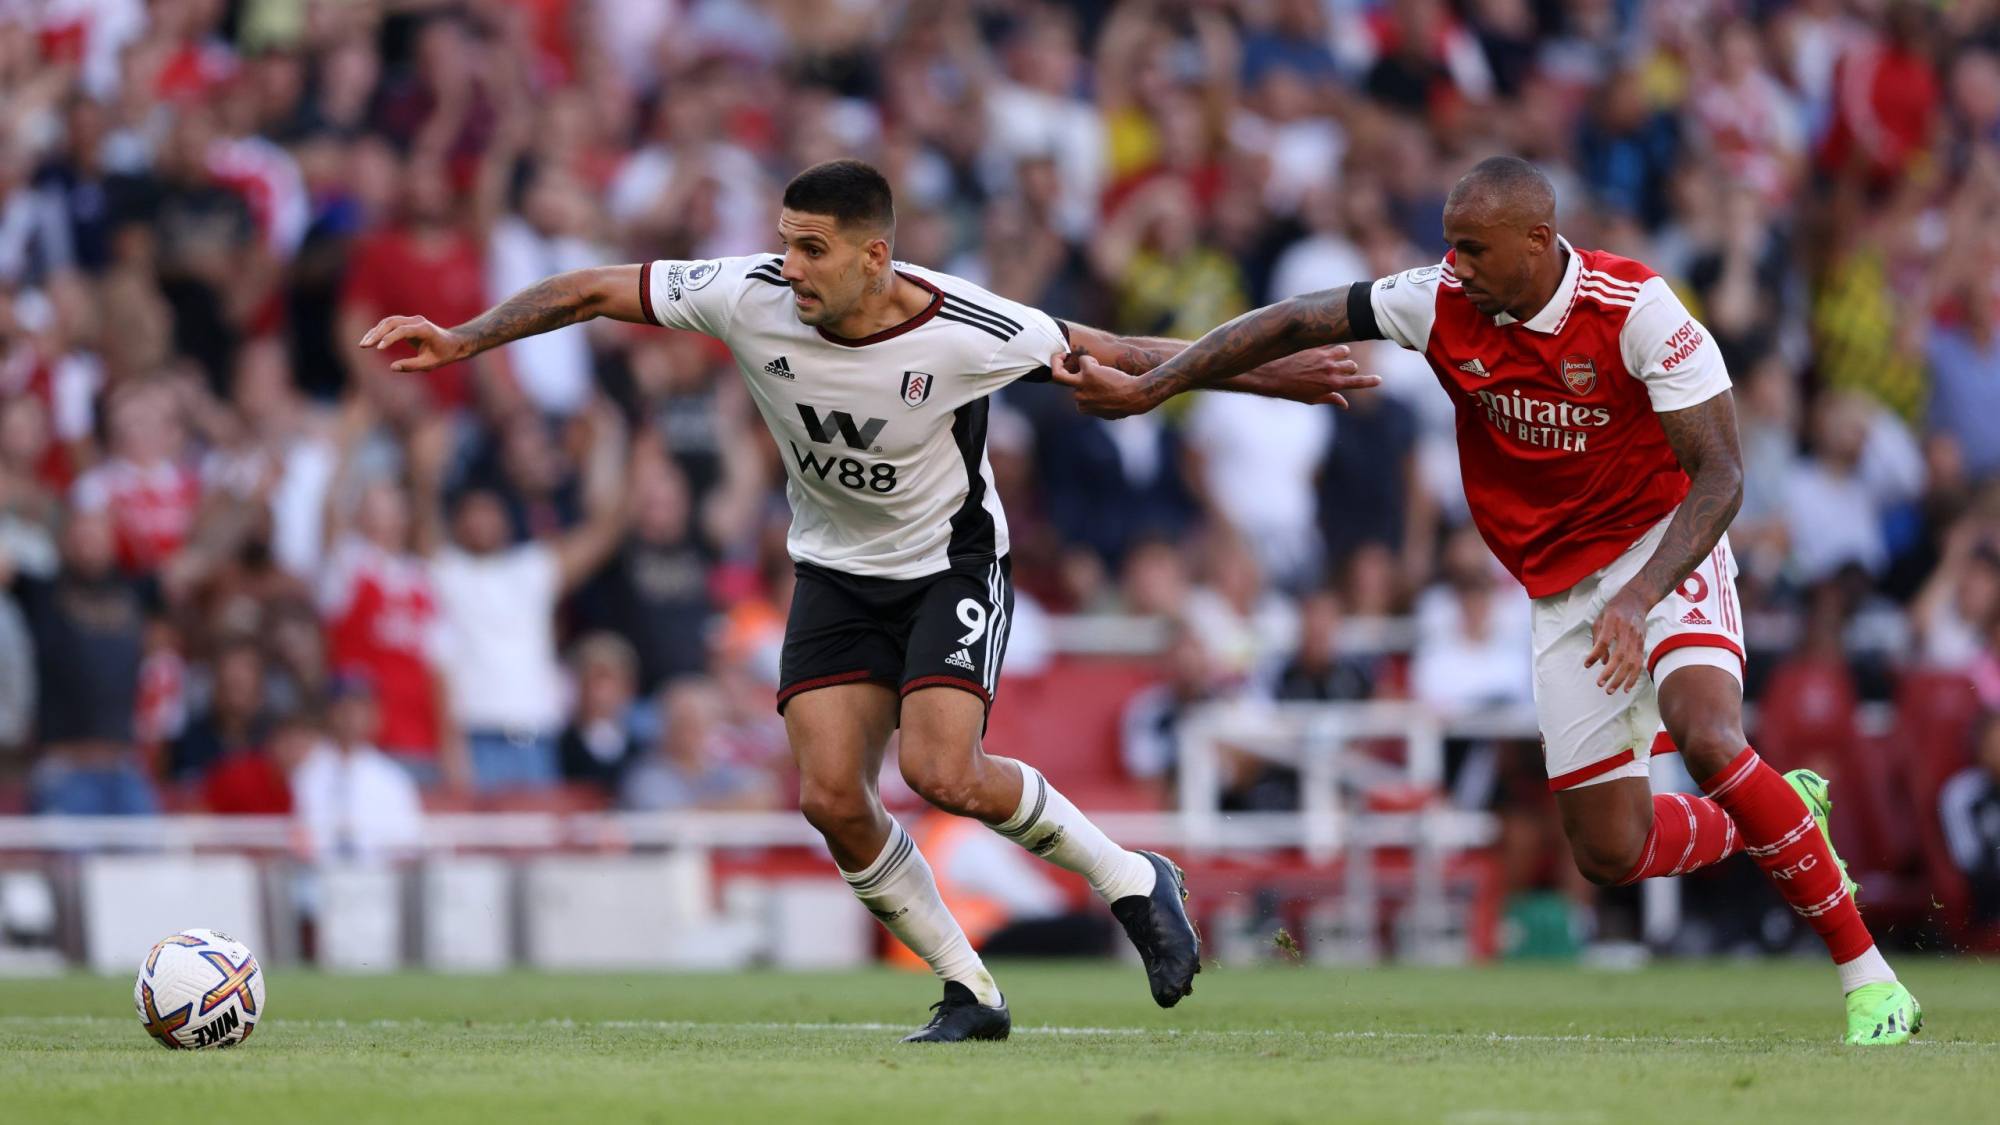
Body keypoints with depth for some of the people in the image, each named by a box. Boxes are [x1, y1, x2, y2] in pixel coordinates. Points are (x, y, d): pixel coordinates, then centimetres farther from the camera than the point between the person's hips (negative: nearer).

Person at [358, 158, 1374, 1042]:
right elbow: (589, 291, -11)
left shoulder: (966, 333, -26)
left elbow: (1110, 357, -12)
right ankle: (968, 991, 8)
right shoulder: (749, 299, -21)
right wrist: (461, 340, -14)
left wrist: (1273, 373, -7)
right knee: (831, 797, -10)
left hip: (951, 562, -4)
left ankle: (1132, 883, 3)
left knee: (941, 773, -23)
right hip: (836, 571, 4)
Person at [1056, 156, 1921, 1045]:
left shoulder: (1636, 312, -22)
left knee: (1708, 739, -32)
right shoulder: (1444, 304, -10)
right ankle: (1785, 814, 32)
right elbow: (1294, 323, -1)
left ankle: (1868, 979, -22)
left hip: (1663, 547, -5)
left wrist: (1638, 599, -36)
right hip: (1560, 588, 5)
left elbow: (1718, 475, -23)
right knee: (1610, 853, 0)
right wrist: (1147, 389, -4)